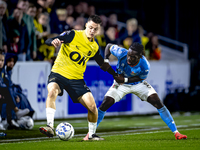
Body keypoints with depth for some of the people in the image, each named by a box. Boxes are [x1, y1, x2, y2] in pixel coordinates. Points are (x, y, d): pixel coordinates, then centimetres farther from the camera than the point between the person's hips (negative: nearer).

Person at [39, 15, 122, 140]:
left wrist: (115, 75, 22)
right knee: (52, 91, -36)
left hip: (77, 79, 4)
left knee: (92, 106, -7)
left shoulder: (95, 47, 7)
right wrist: (54, 41, -37)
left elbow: (103, 64, 25)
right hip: (59, 73, -4)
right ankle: (50, 127, -37)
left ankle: (92, 134, 18)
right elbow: (48, 41, -14)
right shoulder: (73, 35, -8)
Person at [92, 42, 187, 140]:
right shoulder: (122, 53, -31)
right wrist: (105, 60, -26)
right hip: (121, 84, 1)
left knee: (158, 103, -13)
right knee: (105, 104, -17)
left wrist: (125, 79, -26)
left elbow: (141, 78, -14)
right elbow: (109, 46, -12)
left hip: (138, 83, -1)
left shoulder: (144, 67, -33)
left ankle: (175, 132, -5)